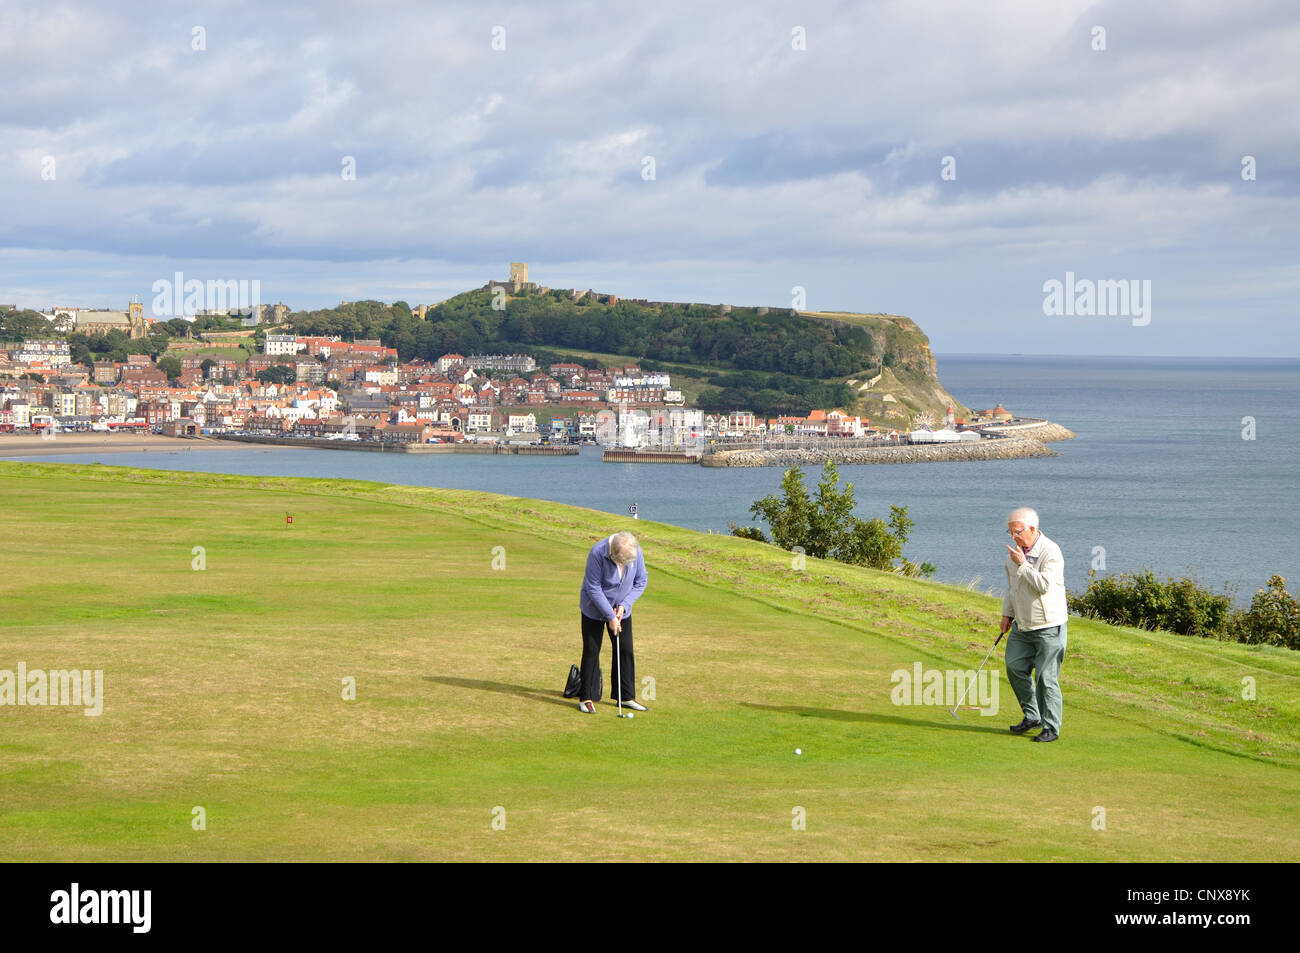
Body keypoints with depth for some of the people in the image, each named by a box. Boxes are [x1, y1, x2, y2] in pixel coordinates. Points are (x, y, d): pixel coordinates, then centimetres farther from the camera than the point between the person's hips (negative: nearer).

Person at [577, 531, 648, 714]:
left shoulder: (637, 553, -17)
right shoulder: (597, 553, -30)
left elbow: (640, 582, -3)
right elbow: (593, 589, -24)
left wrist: (624, 605, -14)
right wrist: (610, 616, -22)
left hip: (621, 610, 4)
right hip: (594, 609, -4)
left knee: (625, 650, 3)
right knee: (591, 651, -4)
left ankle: (626, 697, 13)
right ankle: (587, 698, 4)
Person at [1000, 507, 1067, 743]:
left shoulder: (1050, 551, -15)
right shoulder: (1013, 551, 9)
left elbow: (1044, 584, -26)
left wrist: (1023, 564, -23)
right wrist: (1007, 613, 18)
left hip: (1048, 626, -7)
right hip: (1022, 625, 7)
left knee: (1046, 677, -6)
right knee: (1015, 666, 4)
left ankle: (1051, 727, 2)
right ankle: (1032, 716, 20)